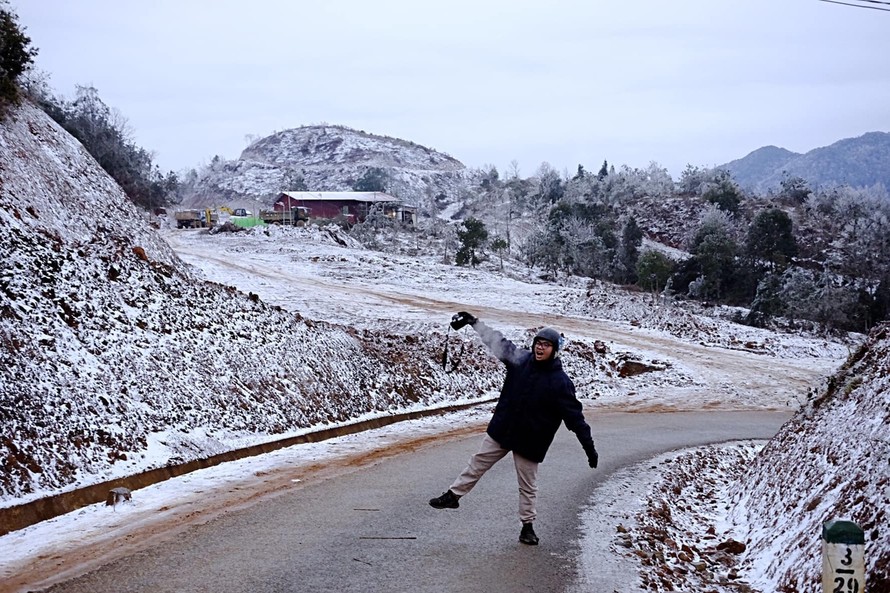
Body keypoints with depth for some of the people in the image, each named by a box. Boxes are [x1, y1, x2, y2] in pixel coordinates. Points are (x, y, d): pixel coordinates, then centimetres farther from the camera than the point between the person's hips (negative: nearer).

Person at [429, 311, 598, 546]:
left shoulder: (560, 381, -17)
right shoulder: (521, 359, -7)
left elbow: (574, 415, -15)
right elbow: (497, 342, 4)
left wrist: (589, 447, -16)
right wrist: (473, 322, 7)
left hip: (530, 440, -3)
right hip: (501, 430, 3)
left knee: (528, 486, 9)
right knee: (478, 463, 13)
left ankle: (528, 525, 25)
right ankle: (453, 495, 30)